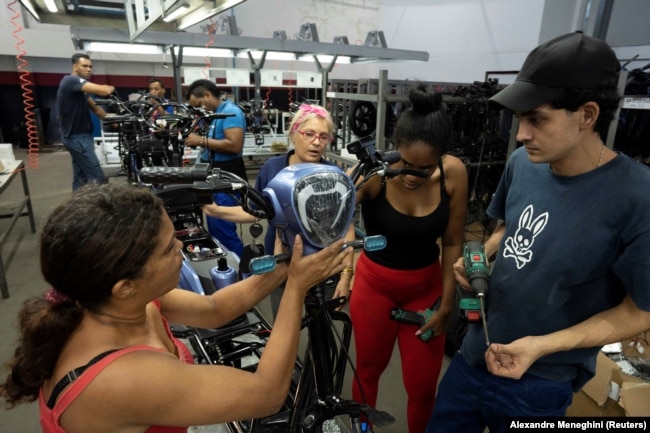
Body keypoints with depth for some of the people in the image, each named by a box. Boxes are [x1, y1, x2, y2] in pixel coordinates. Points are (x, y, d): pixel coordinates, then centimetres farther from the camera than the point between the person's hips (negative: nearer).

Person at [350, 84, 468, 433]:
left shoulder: (454, 173, -17)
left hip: (427, 287, 2)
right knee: (368, 370, 19)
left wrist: (446, 305, -2)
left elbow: (452, 243, -6)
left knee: (423, 386, 12)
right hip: (375, 284, -1)